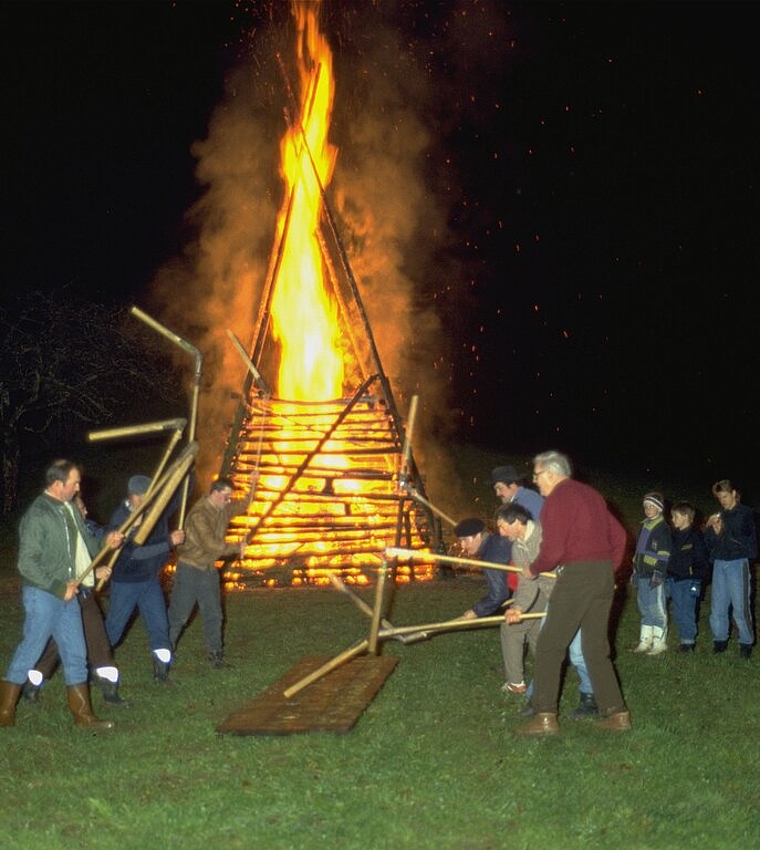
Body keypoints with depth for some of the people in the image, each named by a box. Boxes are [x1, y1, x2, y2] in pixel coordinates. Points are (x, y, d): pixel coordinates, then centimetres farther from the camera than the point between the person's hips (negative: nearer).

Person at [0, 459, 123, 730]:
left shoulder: (69, 509, 7)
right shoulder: (37, 515, -17)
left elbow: (85, 541, 17)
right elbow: (27, 563, -19)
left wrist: (105, 543, -3)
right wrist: (59, 587, -19)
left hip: (67, 594, 8)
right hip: (43, 595, -8)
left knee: (76, 654, 11)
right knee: (30, 652, 1)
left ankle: (82, 713, 19)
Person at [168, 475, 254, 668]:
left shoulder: (223, 509, 2)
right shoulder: (199, 514, -24)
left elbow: (244, 505, 20)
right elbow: (212, 545, -28)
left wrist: (253, 485, 3)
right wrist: (237, 548, -16)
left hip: (209, 569, 8)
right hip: (190, 568, -8)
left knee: (214, 614, 10)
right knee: (178, 615, -2)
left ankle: (215, 654, 18)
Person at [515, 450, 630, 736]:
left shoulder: (558, 499, -9)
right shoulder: (591, 494, 17)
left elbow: (553, 549, -16)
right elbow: (619, 535, 19)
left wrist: (534, 569, 1)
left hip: (576, 574, -8)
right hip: (604, 577, 8)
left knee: (549, 647, -1)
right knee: (597, 648, 14)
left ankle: (545, 716, -4)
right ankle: (616, 713, 11)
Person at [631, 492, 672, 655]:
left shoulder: (663, 528, -8)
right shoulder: (644, 526, 18)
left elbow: (664, 554, -14)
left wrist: (659, 573, -19)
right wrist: (635, 571, 22)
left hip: (655, 575, -9)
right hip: (643, 574, 9)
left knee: (657, 610, -4)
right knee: (645, 609, 13)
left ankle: (659, 644, 0)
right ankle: (645, 642, 19)